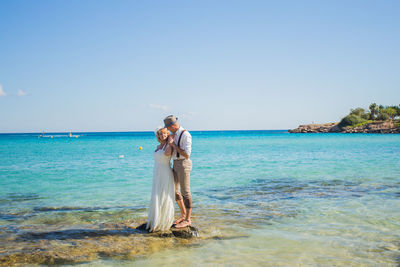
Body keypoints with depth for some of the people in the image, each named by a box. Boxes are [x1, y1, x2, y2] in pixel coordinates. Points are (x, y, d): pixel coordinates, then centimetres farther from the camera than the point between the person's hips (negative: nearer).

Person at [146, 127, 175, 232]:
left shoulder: (169, 145, -7)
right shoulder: (158, 146, 15)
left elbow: (167, 153, -27)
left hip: (166, 175, -7)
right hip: (157, 176, 7)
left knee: (165, 199, -3)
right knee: (156, 199, 10)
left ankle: (164, 223, 6)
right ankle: (156, 221, 20)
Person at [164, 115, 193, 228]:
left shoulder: (185, 135, -18)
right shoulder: (175, 134, 12)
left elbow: (186, 155, -22)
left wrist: (173, 144, -20)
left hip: (183, 164, -9)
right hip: (176, 164, 9)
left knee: (185, 192, -2)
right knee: (174, 191, 14)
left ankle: (188, 220, 7)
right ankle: (183, 215, 28)